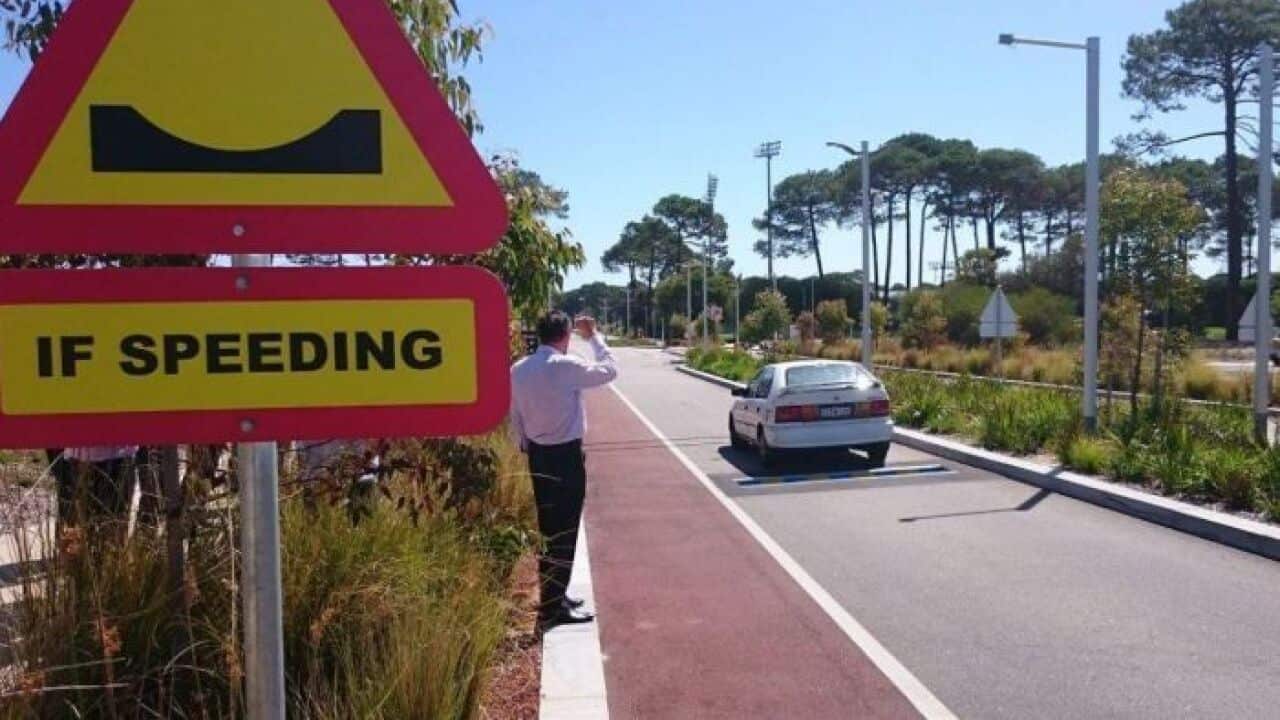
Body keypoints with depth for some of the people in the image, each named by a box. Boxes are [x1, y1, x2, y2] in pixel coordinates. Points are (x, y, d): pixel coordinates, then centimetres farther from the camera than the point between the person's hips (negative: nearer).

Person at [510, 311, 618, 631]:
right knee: (564, 532, 0)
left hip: (537, 454, 8)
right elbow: (608, 371, -7)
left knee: (547, 527, 17)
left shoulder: (518, 370, 3)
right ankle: (553, 608, 3)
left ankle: (551, 596, 28)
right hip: (566, 456, -7)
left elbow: (515, 418, 9)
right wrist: (594, 336, 4)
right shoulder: (566, 366, -18)